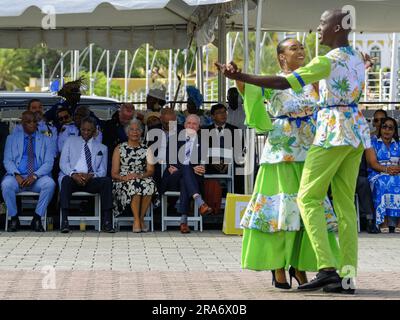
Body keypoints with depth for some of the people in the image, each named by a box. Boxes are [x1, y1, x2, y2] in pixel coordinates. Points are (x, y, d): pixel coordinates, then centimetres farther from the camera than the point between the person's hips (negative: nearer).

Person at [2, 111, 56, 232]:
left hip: (38, 178, 0)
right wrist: (16, 175, -16)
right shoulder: (12, 138, 14)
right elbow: (7, 160, 5)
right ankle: (14, 218, -14)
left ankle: (37, 219, -20)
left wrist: (34, 176, -16)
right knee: (6, 184, -34)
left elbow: (48, 163, 2)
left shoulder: (45, 140, 12)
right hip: (17, 176, 0)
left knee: (50, 184, -33)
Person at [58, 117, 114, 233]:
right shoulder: (71, 141, 17)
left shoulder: (102, 148, 20)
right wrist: (73, 174, -16)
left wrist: (91, 176, -13)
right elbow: (63, 163, 5)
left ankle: (106, 222, -32)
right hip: (72, 178, -1)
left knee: (107, 181, -29)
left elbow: (102, 171, 10)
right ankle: (64, 221, -41)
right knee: (66, 180, -37)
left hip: (91, 180, 1)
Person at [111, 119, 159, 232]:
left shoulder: (146, 150, 15)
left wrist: (141, 175, -18)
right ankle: (136, 220, -30)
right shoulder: (119, 149, 10)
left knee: (149, 184, -35)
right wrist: (125, 177, -18)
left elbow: (151, 171, 4)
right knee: (135, 185, -37)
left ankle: (141, 219, -23)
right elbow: (114, 173, 3)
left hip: (143, 179, 2)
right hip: (123, 183, -2)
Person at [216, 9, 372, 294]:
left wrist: (241, 77, -22)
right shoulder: (357, 58, 13)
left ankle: (327, 267, -16)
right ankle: (348, 276, 0)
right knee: (345, 203, 6)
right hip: (357, 132, 8)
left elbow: (283, 82, -20)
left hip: (332, 131, -8)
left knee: (308, 198, -3)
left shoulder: (328, 61, -12)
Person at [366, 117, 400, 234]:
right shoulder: (373, 144, 13)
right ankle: (383, 223, -42)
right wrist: (386, 169, -20)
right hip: (377, 175, -2)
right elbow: (373, 163, -2)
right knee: (383, 182, -38)